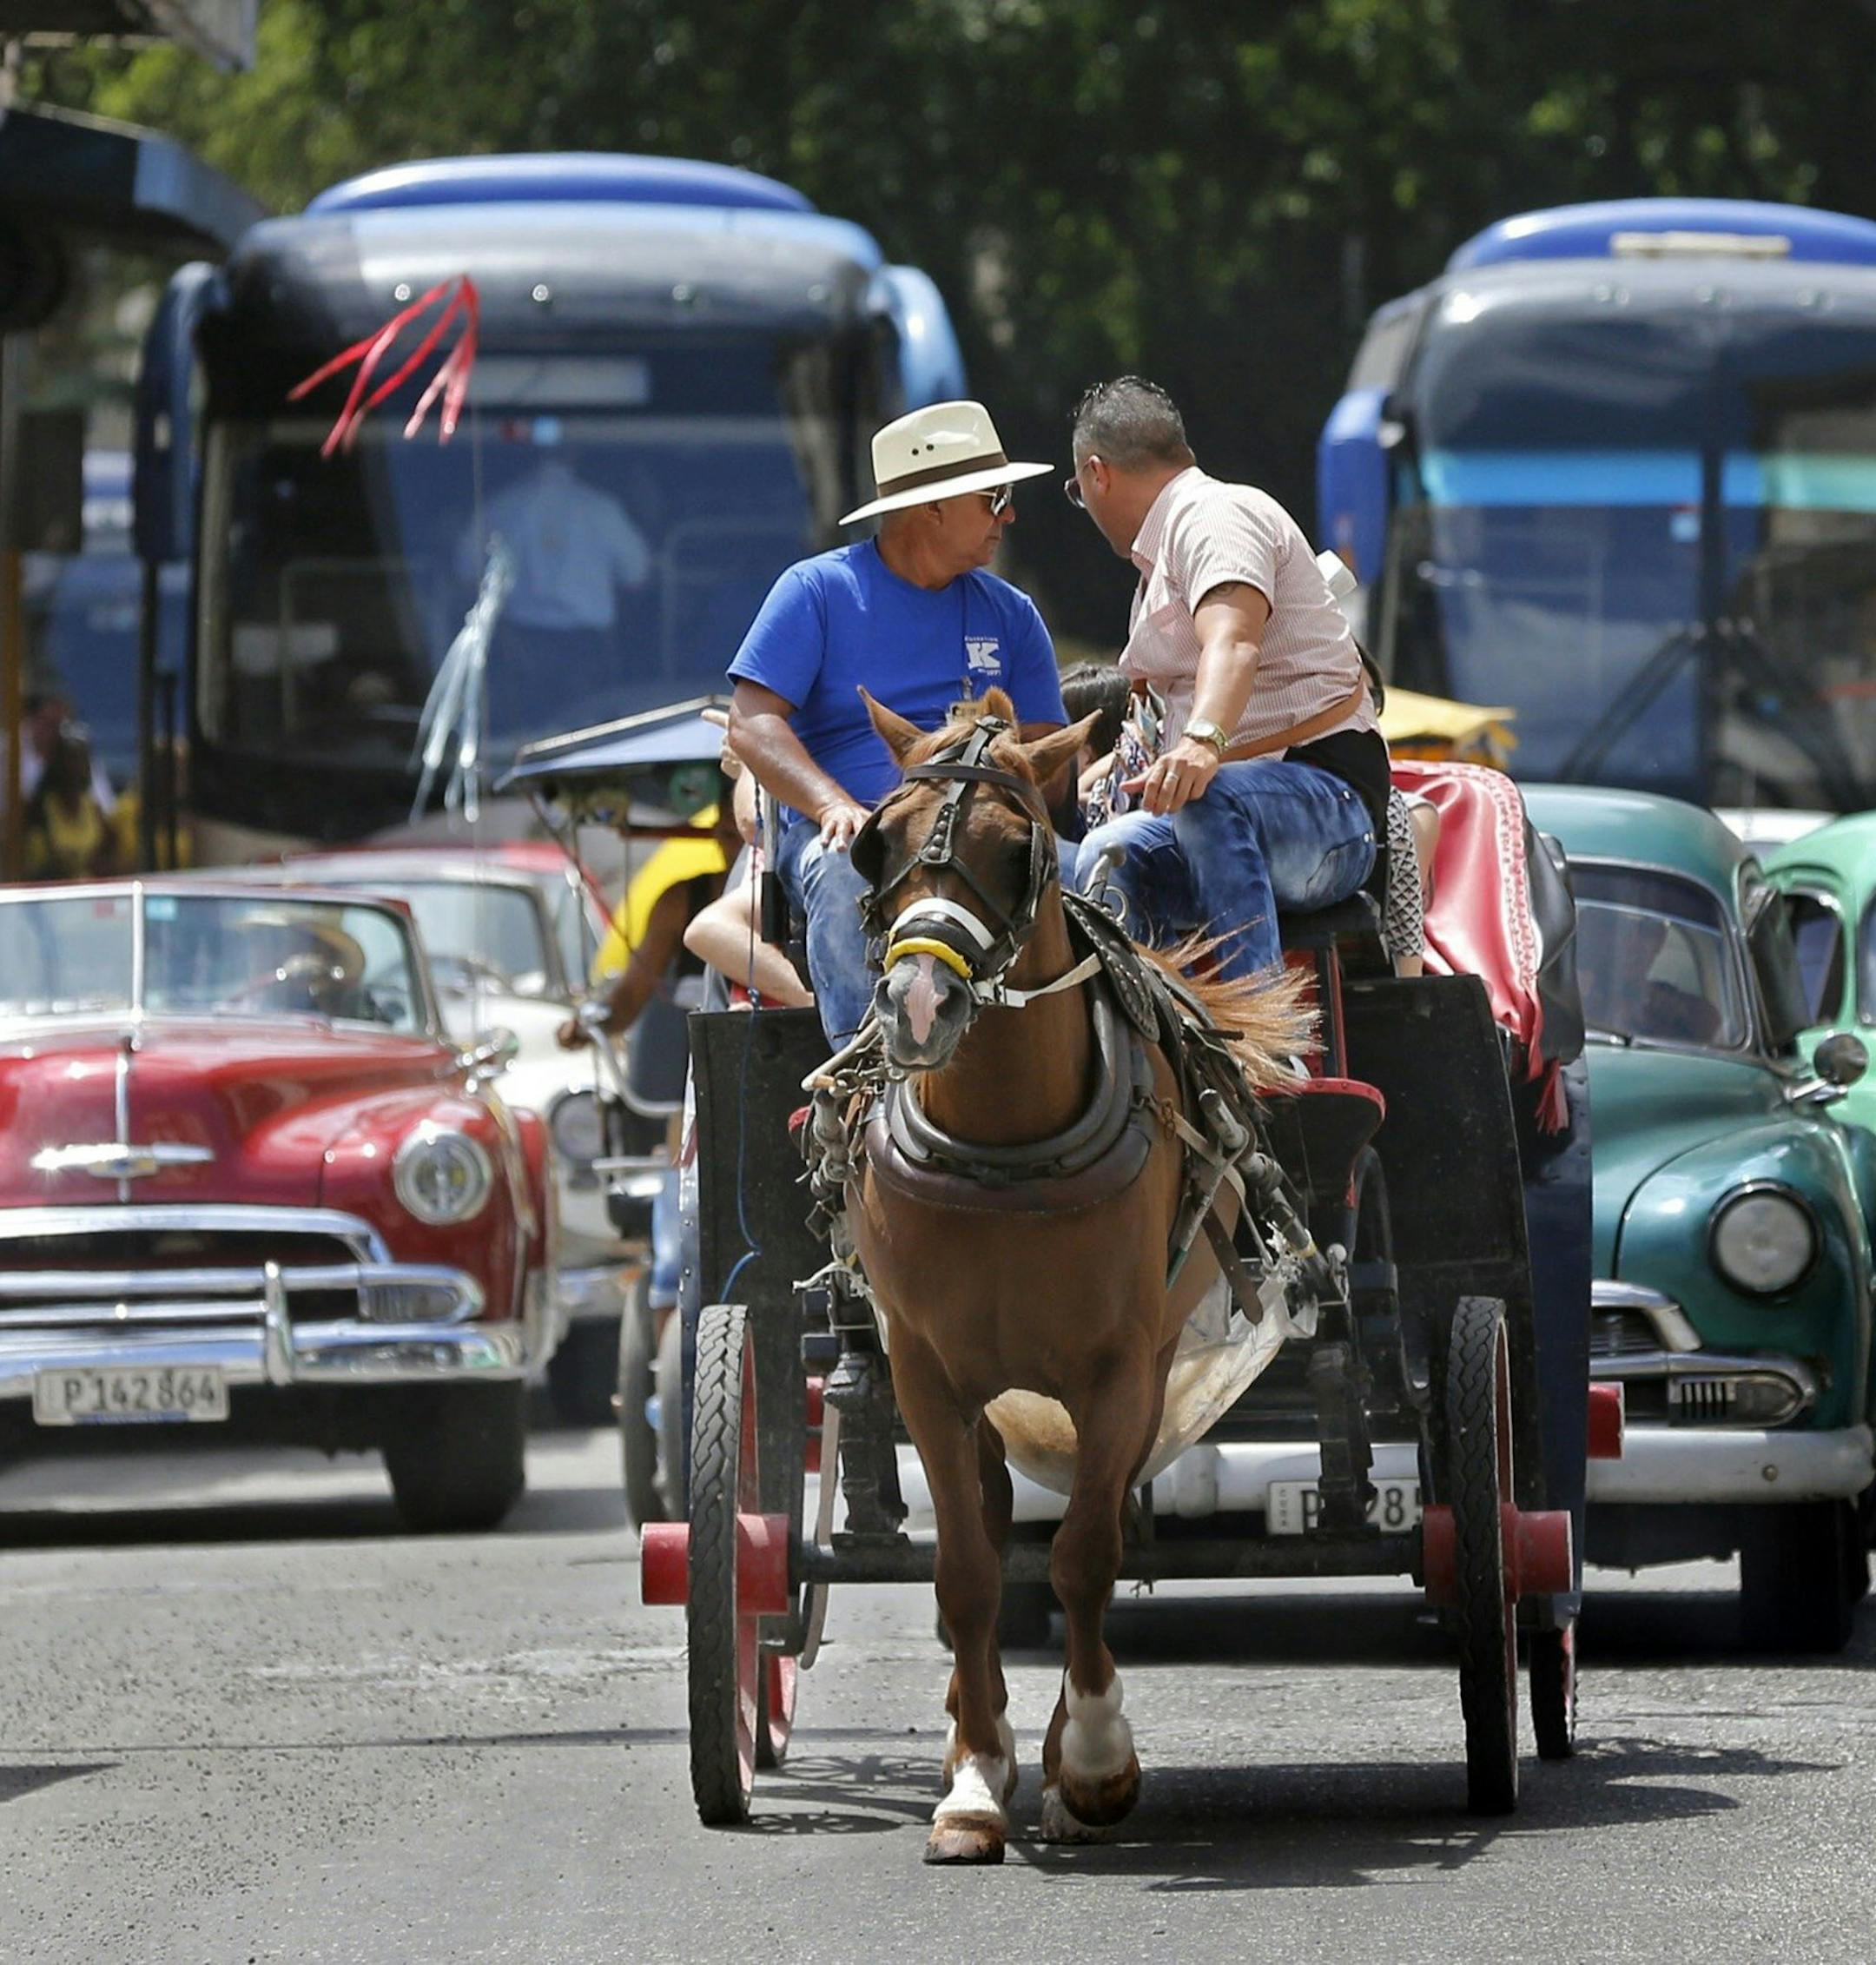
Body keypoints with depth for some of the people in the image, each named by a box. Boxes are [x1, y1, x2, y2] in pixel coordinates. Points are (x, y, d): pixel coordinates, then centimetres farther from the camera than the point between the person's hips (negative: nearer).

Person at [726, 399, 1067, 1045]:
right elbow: (751, 724, -4)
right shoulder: (817, 590, 6)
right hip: (843, 828, -3)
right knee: (848, 879, -39)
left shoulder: (1009, 614, 19)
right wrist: (834, 807, -23)